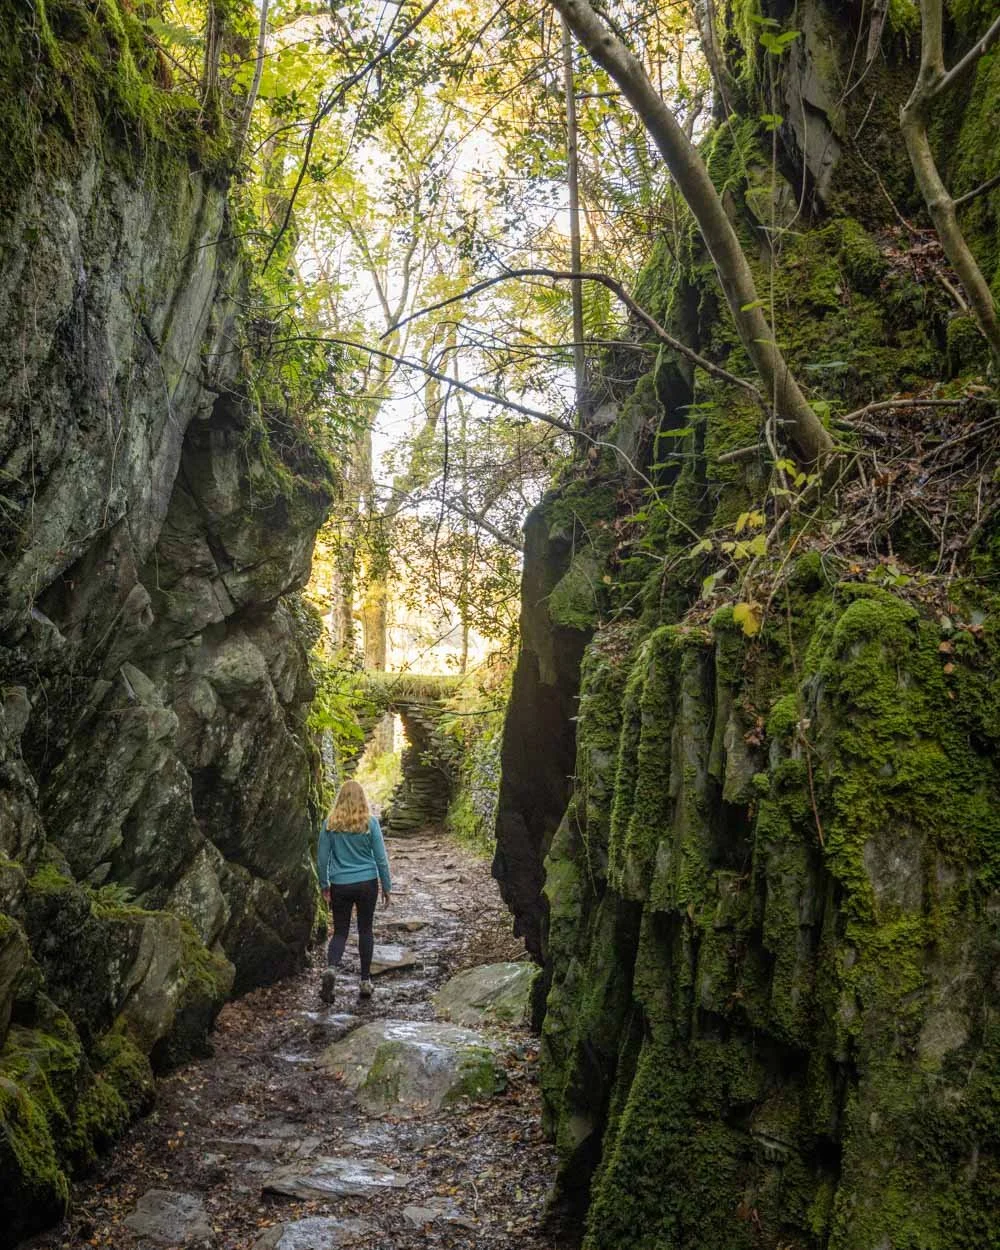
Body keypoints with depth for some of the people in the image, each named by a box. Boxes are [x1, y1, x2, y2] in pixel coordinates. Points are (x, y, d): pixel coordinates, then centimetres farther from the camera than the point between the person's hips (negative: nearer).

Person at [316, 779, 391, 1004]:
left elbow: (322, 857, 1)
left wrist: (324, 885, 13)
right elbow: (381, 858, -3)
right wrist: (387, 887, 7)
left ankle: (331, 967, -17)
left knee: (340, 932, 10)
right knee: (365, 930, 14)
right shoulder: (370, 823, -7)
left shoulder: (330, 824, -4)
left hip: (340, 886, 0)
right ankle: (365, 981, 18)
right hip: (367, 884, 0)